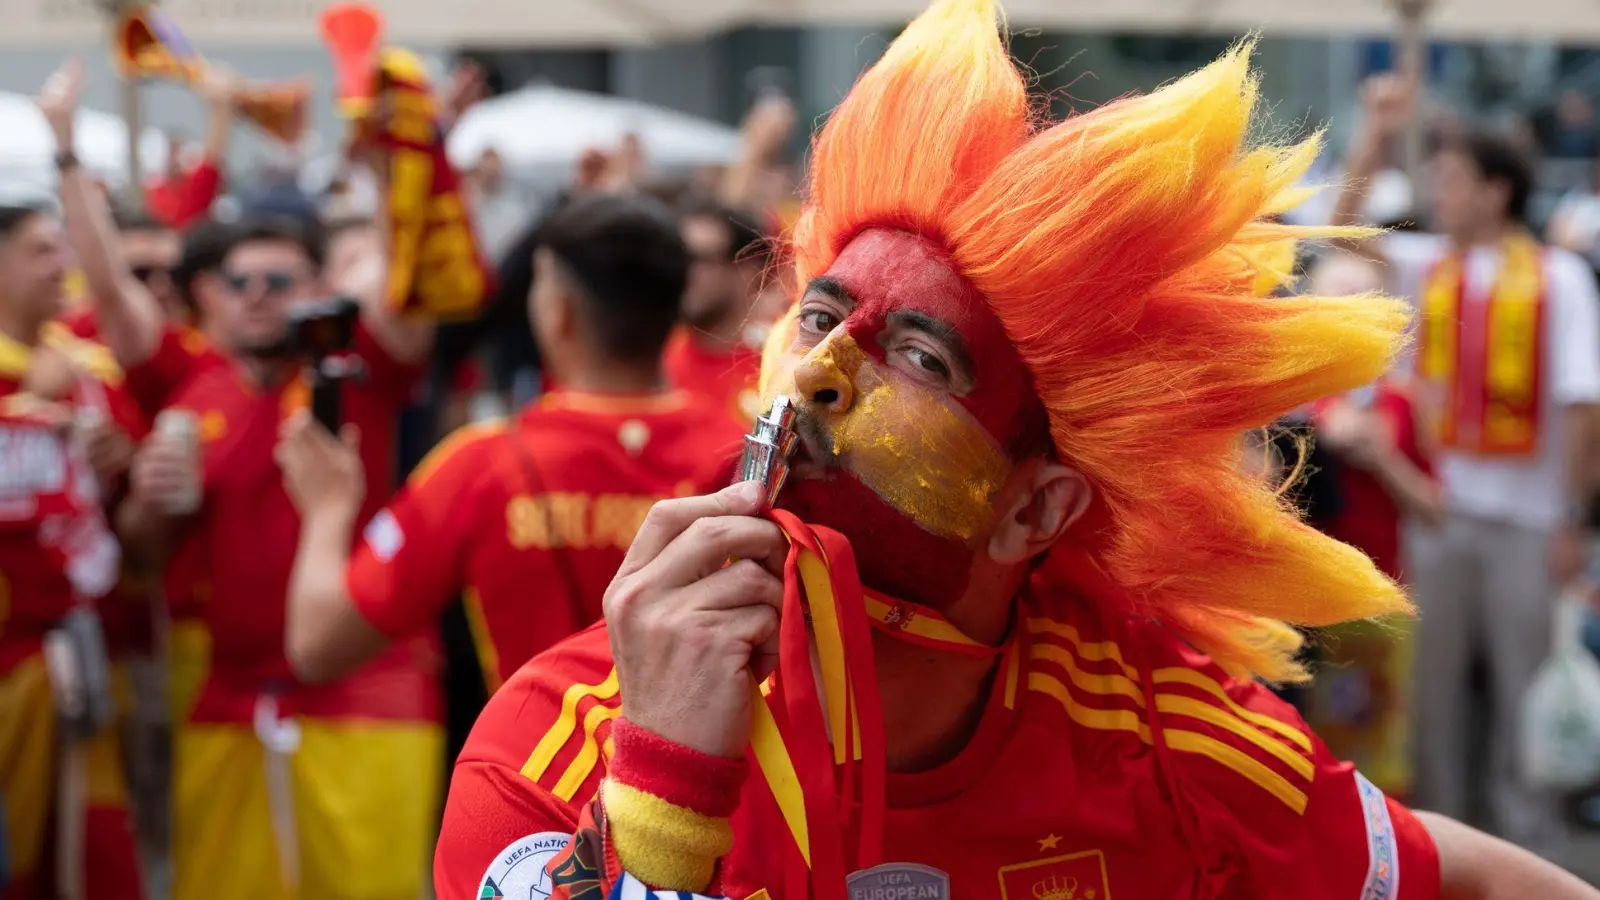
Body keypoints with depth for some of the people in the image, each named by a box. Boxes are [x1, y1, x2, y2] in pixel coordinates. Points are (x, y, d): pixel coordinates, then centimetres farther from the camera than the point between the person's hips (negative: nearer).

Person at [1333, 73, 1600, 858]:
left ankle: (1531, 844, 13)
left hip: (1525, 514, -3)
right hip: (1439, 506, 4)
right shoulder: (1426, 266, 7)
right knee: (1432, 680, 8)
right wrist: (1374, 135, -7)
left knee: (1526, 685, 3)